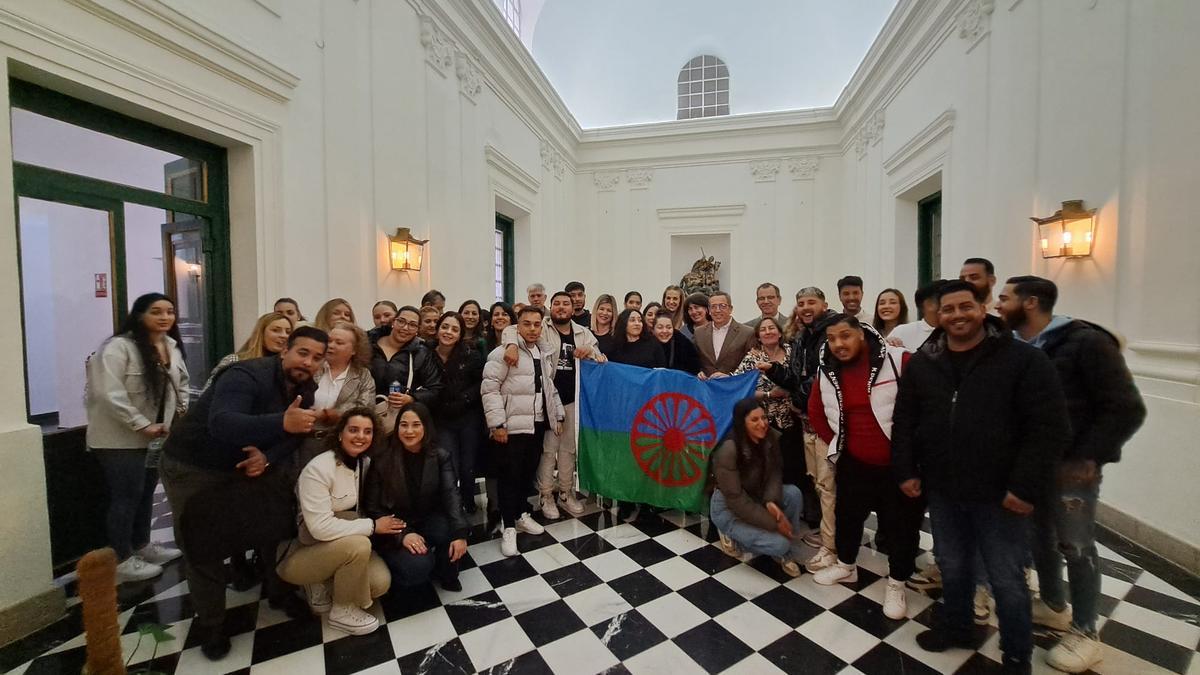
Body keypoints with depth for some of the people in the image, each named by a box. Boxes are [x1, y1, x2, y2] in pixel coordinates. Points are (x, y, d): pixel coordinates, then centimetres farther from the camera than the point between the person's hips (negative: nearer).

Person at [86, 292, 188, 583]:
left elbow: (181, 384, 19)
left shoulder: (173, 347, 7)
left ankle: (141, 545, 34)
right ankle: (120, 560, 16)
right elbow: (109, 394, -23)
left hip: (155, 436, 7)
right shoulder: (119, 346, -17)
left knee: (146, 492, 18)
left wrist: (183, 413, 6)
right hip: (121, 438, -7)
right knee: (126, 496, 1)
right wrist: (142, 425, -22)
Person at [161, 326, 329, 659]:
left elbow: (294, 436, -4)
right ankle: (210, 624, 24)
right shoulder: (248, 376, -33)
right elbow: (221, 425, -49)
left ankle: (279, 590, 29)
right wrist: (282, 422, -62)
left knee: (281, 522, 6)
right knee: (204, 547, 1)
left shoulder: (305, 388, -8)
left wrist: (268, 457, -24)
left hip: (251, 461, 7)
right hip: (194, 466, -6)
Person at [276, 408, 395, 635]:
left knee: (381, 583, -15)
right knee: (358, 544, -32)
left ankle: (323, 585, 11)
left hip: (342, 545, 6)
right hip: (297, 554, -6)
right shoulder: (318, 469, -25)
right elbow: (320, 528, -30)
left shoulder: (366, 462, -4)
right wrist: (372, 526, -23)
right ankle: (342, 611, -6)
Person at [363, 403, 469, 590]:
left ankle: (445, 573, 2)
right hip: (395, 530, -2)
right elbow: (373, 508, -8)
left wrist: (460, 533, -34)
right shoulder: (382, 461, -11)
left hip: (428, 521, 2)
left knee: (453, 530, -29)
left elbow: (451, 494, -19)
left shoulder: (440, 456, -7)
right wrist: (402, 535, -21)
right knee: (417, 567, -28)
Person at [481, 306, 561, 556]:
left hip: (537, 424, 7)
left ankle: (521, 514, 34)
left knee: (528, 473, 16)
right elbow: (490, 388, -14)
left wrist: (557, 415, 17)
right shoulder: (504, 352, -9)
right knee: (509, 476, 1)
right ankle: (508, 527, 13)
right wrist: (497, 423, -19)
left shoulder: (545, 355, 14)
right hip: (512, 426, -7)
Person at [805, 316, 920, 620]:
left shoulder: (898, 360, -20)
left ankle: (896, 583, 35)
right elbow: (815, 411, 11)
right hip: (854, 462, 4)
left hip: (900, 464, -4)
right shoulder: (827, 372, -4)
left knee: (901, 524, 12)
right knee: (847, 515, 19)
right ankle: (845, 565, 43)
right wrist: (835, 443, 8)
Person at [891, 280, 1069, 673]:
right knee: (952, 567, 21)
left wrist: (1026, 486, -16)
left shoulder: (1023, 359, -9)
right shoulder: (922, 363, 2)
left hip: (999, 495, -3)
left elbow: (1048, 426, -11)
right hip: (942, 492, 3)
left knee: (1007, 580, 13)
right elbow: (904, 422, 6)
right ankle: (956, 628, 42)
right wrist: (905, 471, 0)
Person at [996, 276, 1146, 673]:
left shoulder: (1085, 342, -14)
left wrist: (1087, 458, -16)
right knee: (1040, 536, 17)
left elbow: (1126, 409, -14)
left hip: (1071, 465, -5)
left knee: (1076, 546, 6)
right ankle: (1053, 607, 36)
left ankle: (1085, 634, 23)